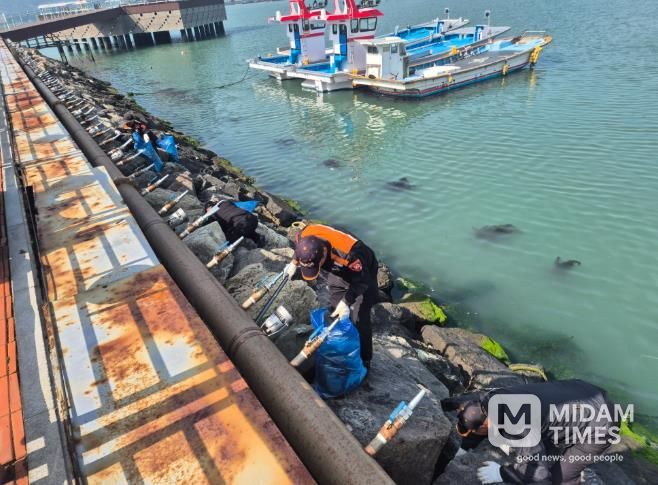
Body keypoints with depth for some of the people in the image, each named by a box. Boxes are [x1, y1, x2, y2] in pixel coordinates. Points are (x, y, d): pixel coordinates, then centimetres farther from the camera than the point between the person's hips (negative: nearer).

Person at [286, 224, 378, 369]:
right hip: (339, 273, 6)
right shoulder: (306, 235, -30)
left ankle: (364, 361, 13)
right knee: (334, 313, 14)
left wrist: (346, 302, -34)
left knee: (359, 320, -4)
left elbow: (361, 280, -29)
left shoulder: (349, 253, -46)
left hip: (362, 274, -6)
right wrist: (294, 263, 6)